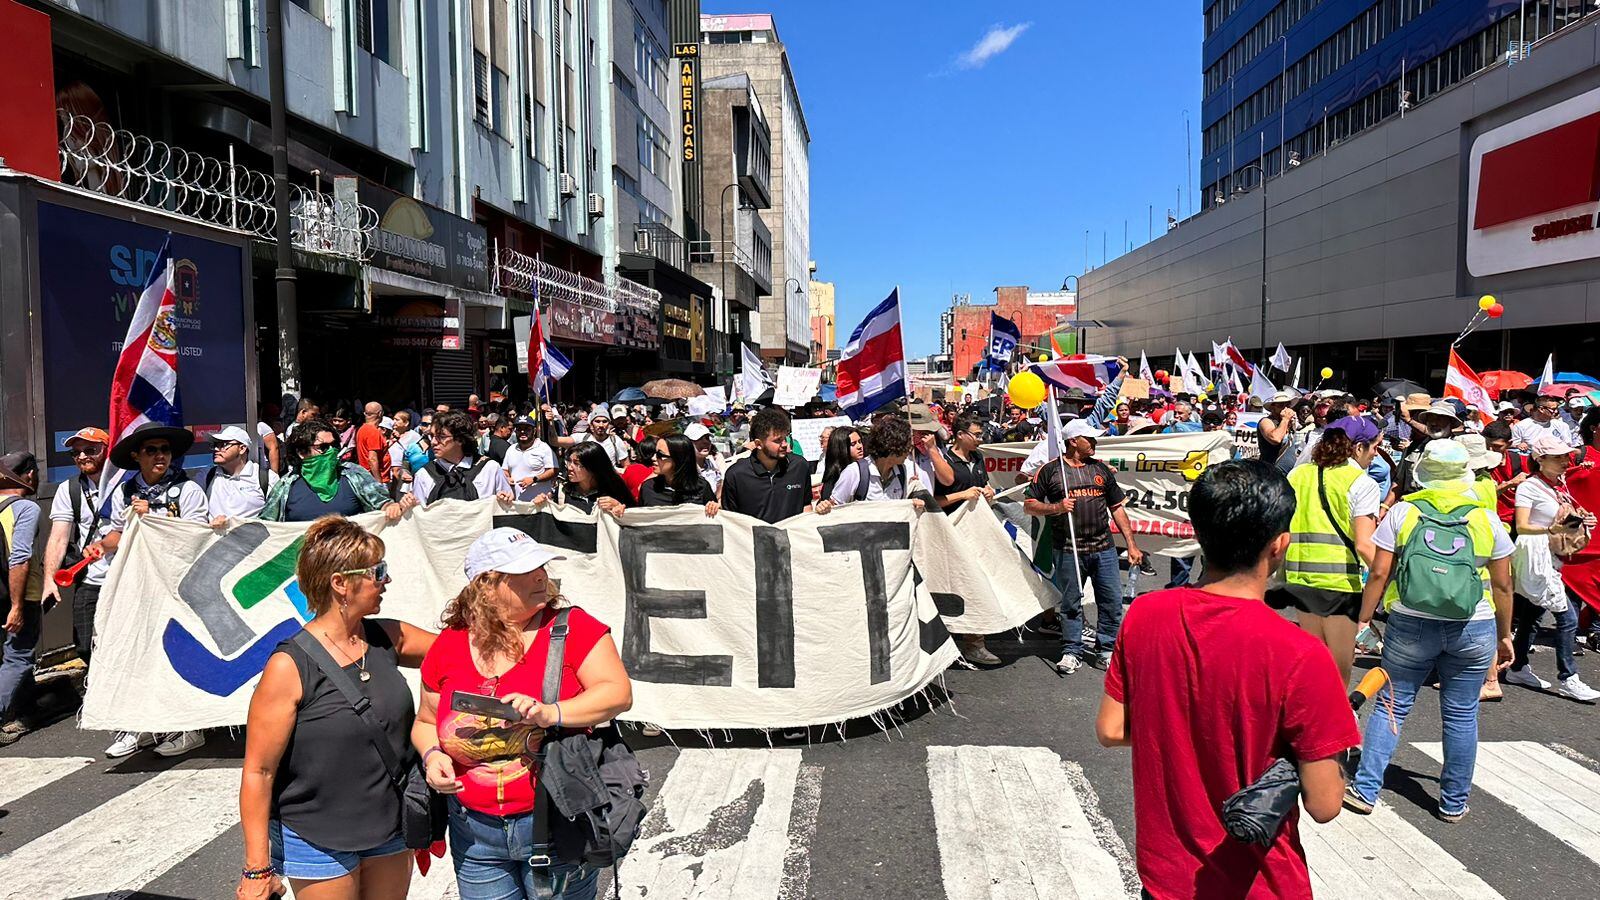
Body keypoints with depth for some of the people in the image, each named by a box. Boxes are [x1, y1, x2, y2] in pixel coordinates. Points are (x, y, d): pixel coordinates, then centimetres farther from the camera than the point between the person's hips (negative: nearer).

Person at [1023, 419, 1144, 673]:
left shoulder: (1101, 469, 13)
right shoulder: (1050, 470, 2)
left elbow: (1117, 508, 15)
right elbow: (1029, 505, 2)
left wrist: (1131, 545, 10)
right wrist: (1056, 507, -15)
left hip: (1104, 548, 3)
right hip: (1068, 551, -3)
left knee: (1112, 602, 3)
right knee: (1071, 603, 6)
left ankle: (1106, 651, 17)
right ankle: (1071, 652, 18)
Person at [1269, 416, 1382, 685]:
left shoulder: (1298, 474, 9)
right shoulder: (1363, 483, -6)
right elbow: (1363, 544, -16)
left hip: (1300, 579, 5)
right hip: (1341, 582, -5)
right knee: (1339, 674, 4)